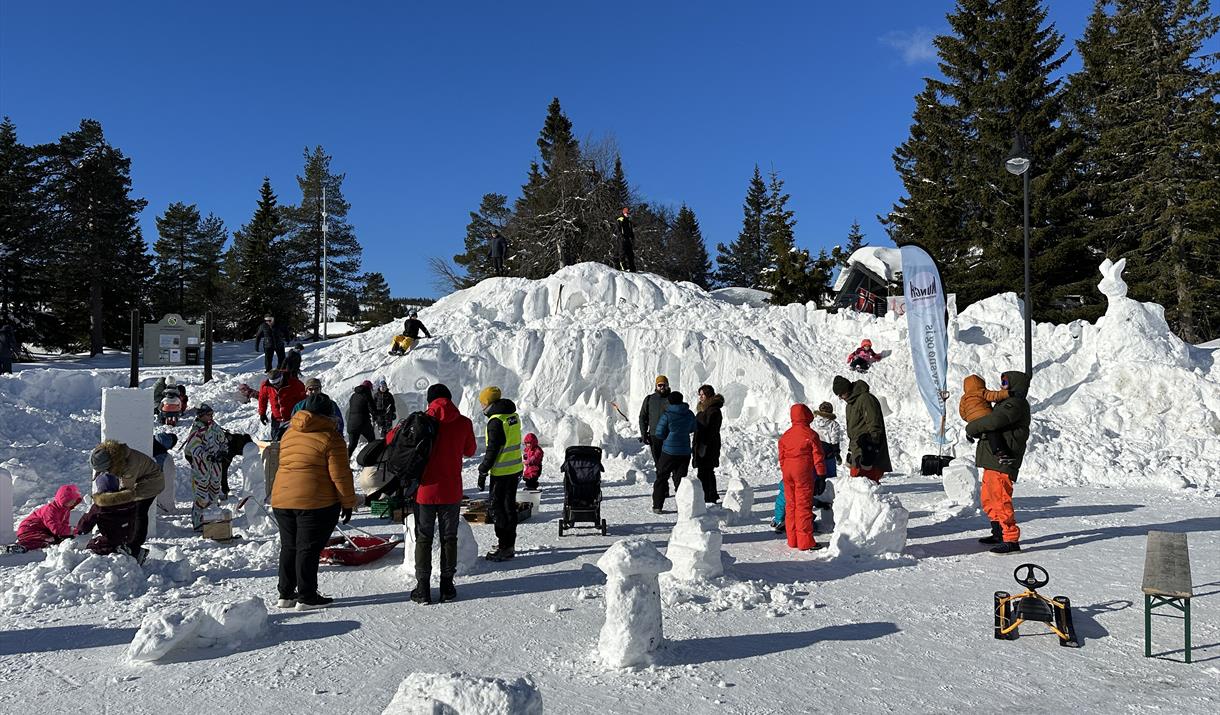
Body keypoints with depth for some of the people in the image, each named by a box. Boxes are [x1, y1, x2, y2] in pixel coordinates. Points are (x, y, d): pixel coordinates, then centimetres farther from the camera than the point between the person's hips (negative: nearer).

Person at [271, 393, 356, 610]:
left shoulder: (288, 434, 12)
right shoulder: (329, 436, -9)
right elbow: (340, 475, -10)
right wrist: (348, 502, -3)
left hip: (281, 499, 7)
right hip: (316, 502, -7)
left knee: (289, 547, 17)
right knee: (309, 549, 1)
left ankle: (286, 594, 23)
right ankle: (306, 597, 8)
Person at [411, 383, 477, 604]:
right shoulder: (464, 423, -4)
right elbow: (469, 451, 11)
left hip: (425, 490, -1)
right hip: (451, 492, 1)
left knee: (423, 538, 10)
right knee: (449, 538, 13)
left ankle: (423, 588, 12)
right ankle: (447, 586, 17)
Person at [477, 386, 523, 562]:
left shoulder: (496, 421, -18)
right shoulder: (513, 415, 9)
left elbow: (492, 450, -19)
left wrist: (483, 472, -11)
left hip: (502, 473, -9)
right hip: (516, 469, 9)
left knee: (498, 508, -1)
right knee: (510, 506, 16)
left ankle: (505, 548, 2)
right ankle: (509, 543, 26)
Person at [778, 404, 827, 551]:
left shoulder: (785, 435, 10)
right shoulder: (810, 434, -8)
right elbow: (818, 456, -7)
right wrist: (821, 473, -1)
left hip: (787, 473, 6)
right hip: (803, 473, -6)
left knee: (790, 505, 11)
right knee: (804, 506, -3)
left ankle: (792, 540, 16)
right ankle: (805, 542, -1)